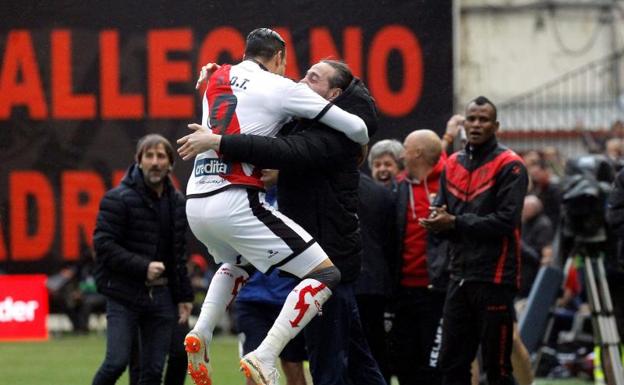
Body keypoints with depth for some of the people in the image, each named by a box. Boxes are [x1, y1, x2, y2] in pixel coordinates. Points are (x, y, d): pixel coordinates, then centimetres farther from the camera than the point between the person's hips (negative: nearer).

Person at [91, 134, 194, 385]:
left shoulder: (177, 202, 11)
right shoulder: (118, 199, -7)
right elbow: (104, 244, -13)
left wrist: (183, 297, 13)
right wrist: (143, 267, -20)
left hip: (161, 296, 5)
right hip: (124, 296, -5)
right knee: (116, 362, -12)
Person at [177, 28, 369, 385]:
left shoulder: (218, 78, 17)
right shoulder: (279, 88, 0)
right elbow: (356, 128, 5)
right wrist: (360, 143, 25)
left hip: (196, 201, 7)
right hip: (235, 202, -7)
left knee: (238, 263, 37)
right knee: (326, 273, -4)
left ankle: (201, 334, 14)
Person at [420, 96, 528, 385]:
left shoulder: (509, 166, -5)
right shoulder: (453, 165, 15)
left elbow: (506, 220, -15)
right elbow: (440, 211, 14)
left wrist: (455, 223, -16)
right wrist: (437, 221, -10)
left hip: (494, 278, -6)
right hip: (460, 278, 6)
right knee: (451, 362, 7)